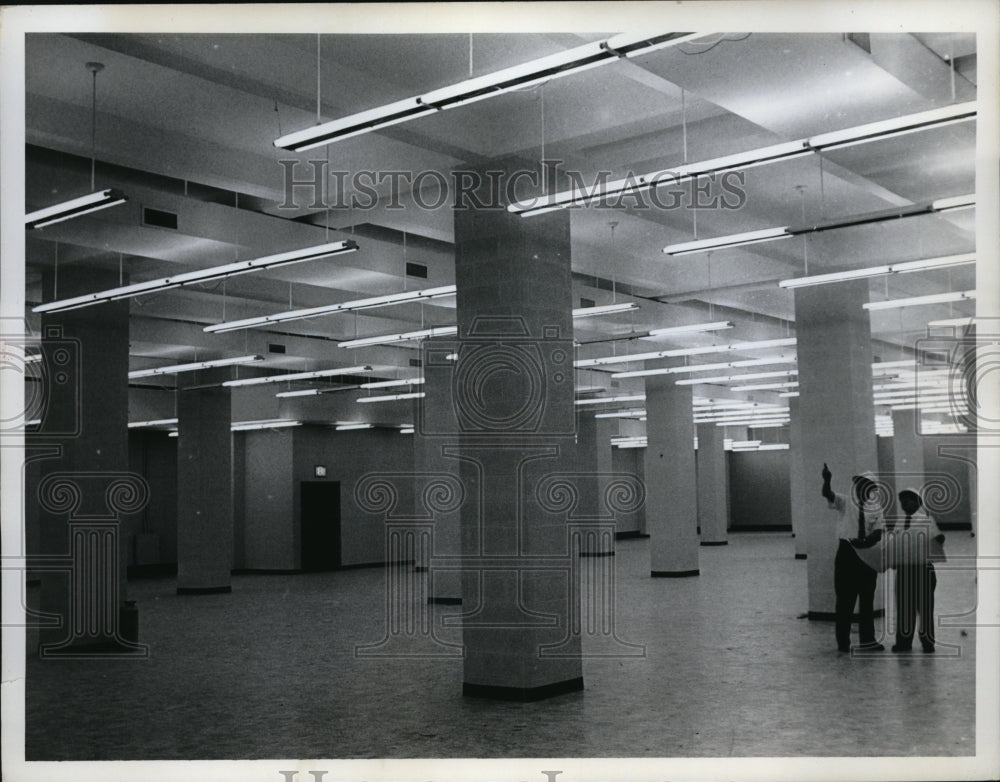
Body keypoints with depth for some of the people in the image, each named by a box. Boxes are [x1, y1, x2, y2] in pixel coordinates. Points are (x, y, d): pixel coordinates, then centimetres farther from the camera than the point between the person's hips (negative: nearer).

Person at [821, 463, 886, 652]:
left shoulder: (876, 508, 4)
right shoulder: (844, 503, -1)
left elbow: (878, 533, -7)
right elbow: (827, 494, -19)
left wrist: (865, 541, -26)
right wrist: (827, 480, -39)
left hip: (868, 556, 2)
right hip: (847, 553, -2)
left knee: (867, 600, 10)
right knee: (845, 600, 2)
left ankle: (867, 640, 19)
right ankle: (843, 642, 9)